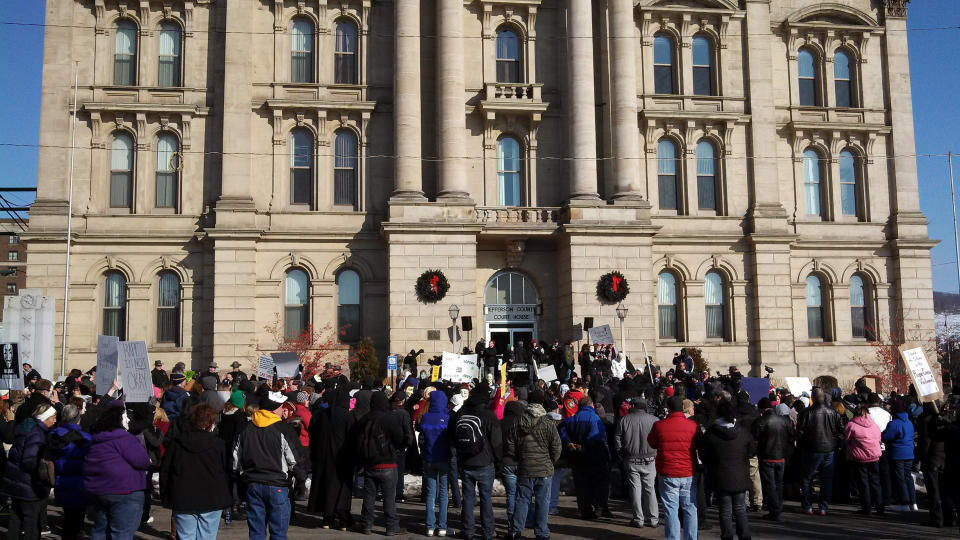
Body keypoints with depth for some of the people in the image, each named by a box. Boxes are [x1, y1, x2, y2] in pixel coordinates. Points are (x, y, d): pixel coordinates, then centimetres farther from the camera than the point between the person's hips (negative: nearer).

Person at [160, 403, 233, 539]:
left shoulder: (175, 444, 1)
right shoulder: (219, 444, -5)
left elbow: (164, 472, 5)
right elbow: (227, 472, 0)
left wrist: (165, 497, 15)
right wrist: (228, 498, 12)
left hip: (182, 502, 1)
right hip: (211, 501, -1)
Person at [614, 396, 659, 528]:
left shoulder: (624, 420, -3)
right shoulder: (654, 420, -4)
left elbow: (617, 440, -2)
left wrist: (622, 455, 10)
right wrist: (656, 455, 9)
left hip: (631, 461, 0)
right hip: (649, 460, 1)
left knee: (635, 488, 6)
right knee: (650, 488, 10)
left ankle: (638, 519, 8)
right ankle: (653, 519, 12)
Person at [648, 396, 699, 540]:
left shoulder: (659, 426, -7)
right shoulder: (693, 425, -4)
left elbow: (652, 443, 10)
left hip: (668, 475, -1)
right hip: (689, 475, 1)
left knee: (671, 511, 5)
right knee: (690, 510, 10)